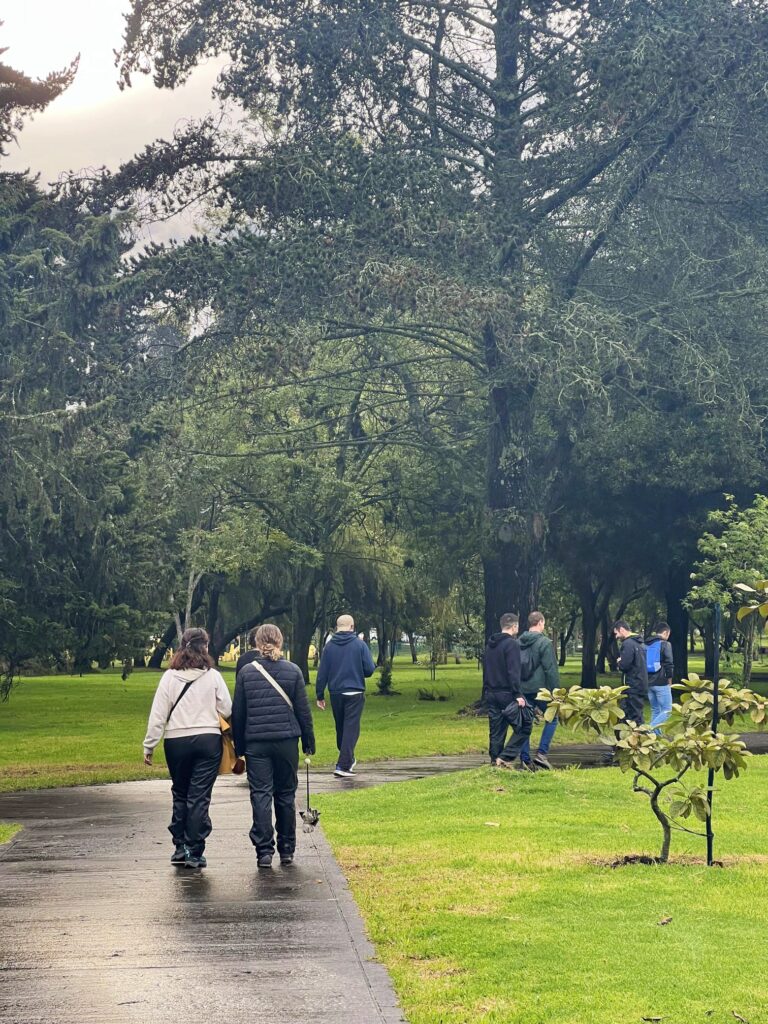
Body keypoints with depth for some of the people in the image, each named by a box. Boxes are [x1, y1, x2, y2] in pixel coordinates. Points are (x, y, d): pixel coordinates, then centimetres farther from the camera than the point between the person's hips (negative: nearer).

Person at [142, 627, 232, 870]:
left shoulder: (169, 677, -2)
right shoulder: (213, 676, -4)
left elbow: (158, 715, -2)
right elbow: (227, 710, -1)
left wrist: (149, 746, 4)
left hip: (176, 742, 1)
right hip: (208, 740, -1)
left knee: (180, 795, 17)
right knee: (199, 797, 2)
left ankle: (180, 847, 19)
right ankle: (194, 852, 1)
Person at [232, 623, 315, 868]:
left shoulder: (246, 672, -1)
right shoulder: (293, 671, -1)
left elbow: (237, 713, 4)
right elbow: (303, 710, 2)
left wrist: (239, 746, 12)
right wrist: (309, 741, 12)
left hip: (256, 742, -1)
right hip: (287, 740, 1)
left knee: (260, 795, 1)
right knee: (286, 795, 11)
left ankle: (264, 851, -6)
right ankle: (287, 850, 17)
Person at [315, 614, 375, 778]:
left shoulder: (329, 646, 1)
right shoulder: (360, 644, -6)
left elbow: (322, 673, 2)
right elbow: (369, 670, -8)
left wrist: (320, 696, 9)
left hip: (335, 694, 3)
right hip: (355, 693, -3)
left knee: (340, 728, 18)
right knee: (351, 729, -2)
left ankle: (348, 760, 32)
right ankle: (343, 765, -11)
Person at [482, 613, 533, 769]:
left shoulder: (490, 645, 15)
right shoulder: (512, 644, -11)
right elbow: (513, 672, -18)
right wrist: (518, 695, -19)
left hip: (491, 694, 8)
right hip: (506, 694, -8)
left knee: (496, 731, 11)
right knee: (524, 725, 0)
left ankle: (495, 761, 9)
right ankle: (506, 757, -8)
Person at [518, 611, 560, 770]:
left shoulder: (519, 642, 8)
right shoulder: (544, 642, -11)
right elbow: (551, 669, -14)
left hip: (523, 689, 6)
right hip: (540, 689, -5)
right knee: (552, 718, 10)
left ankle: (525, 759, 8)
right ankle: (541, 753, -1)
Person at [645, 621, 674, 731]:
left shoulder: (646, 644, 12)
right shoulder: (665, 644, -7)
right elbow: (669, 665, -10)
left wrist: (646, 679, 17)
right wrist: (669, 681, 1)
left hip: (649, 683, 7)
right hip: (661, 683, -7)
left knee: (655, 711, 15)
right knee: (667, 711, -2)